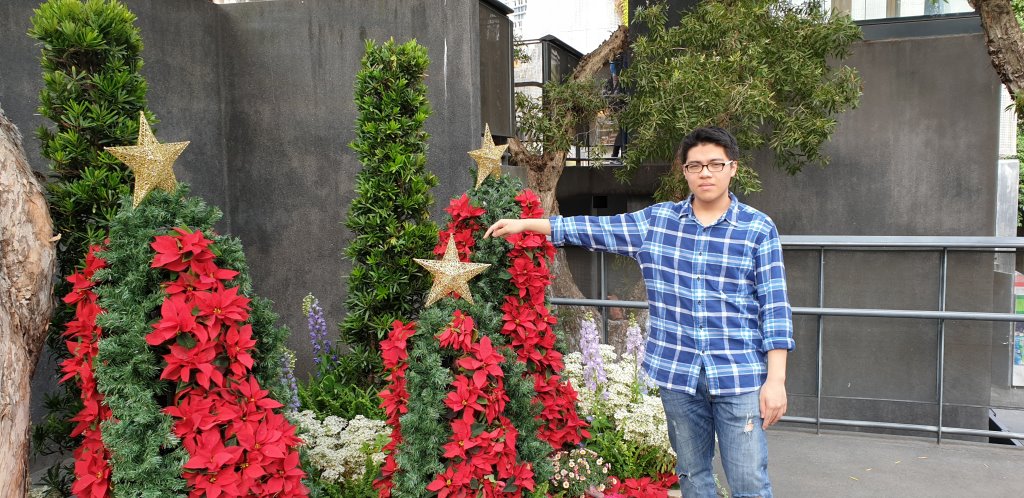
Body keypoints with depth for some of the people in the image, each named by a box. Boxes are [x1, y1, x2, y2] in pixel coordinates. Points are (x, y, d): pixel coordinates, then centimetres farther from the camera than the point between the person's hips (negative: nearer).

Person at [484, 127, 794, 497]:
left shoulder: (759, 228, -2)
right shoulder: (656, 221, 5)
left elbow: (774, 306, -4)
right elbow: (595, 229, 10)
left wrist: (776, 379, -8)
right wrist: (526, 224, 8)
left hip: (740, 376, -3)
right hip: (677, 372, 3)